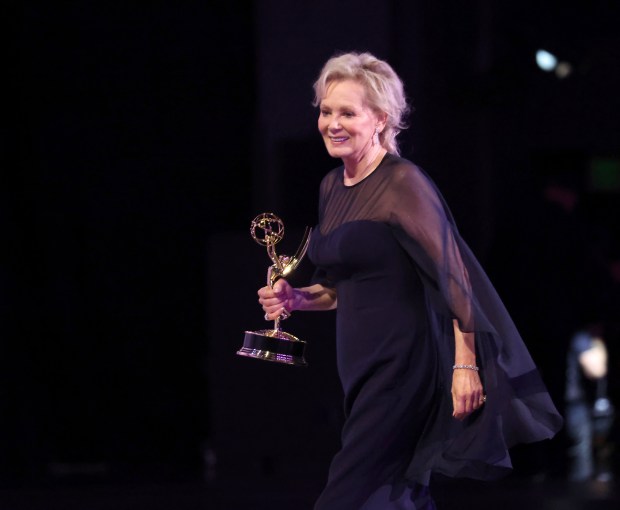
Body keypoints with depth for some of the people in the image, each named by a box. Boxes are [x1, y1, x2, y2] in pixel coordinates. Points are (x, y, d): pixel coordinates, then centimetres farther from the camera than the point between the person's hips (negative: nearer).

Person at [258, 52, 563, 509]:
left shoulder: (403, 184, -13)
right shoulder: (332, 187, 11)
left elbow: (452, 277, -16)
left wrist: (465, 365, -19)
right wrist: (295, 299, 4)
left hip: (402, 364, -8)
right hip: (360, 364, 8)